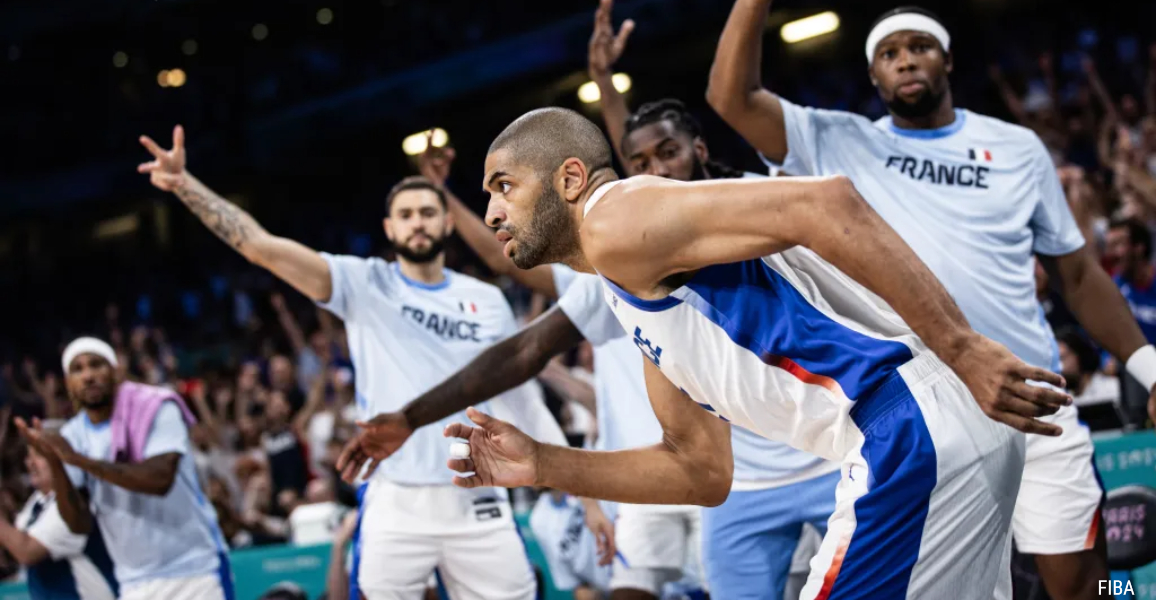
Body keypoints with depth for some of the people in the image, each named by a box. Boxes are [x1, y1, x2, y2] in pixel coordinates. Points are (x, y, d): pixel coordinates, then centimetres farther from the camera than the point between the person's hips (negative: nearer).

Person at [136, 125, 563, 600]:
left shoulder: (488, 302, 10)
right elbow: (261, 246, -8)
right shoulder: (366, 285, 2)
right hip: (395, 507, -2)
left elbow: (523, 401, 13)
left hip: (477, 506, 2)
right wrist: (185, 184, -20)